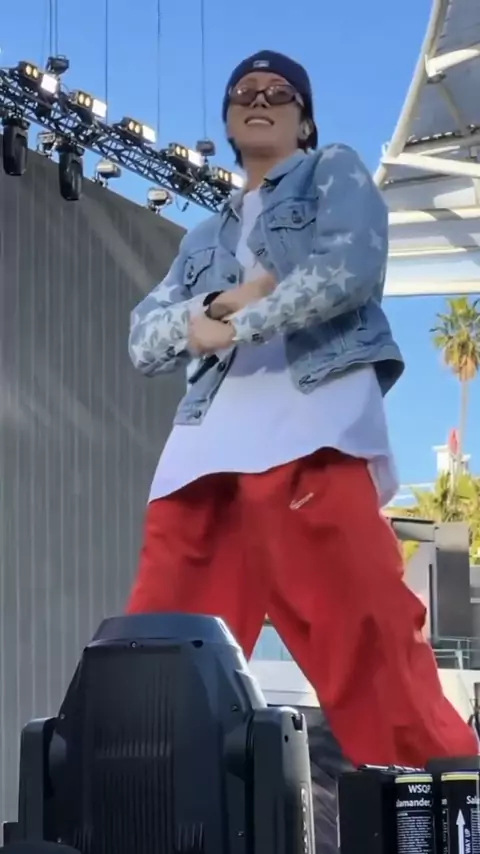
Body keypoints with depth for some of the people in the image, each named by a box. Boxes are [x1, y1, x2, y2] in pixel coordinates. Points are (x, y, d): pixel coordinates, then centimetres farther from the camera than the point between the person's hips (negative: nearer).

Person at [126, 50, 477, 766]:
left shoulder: (334, 174, 17)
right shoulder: (207, 238, 31)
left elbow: (350, 268, -4)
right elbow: (143, 342, 19)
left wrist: (231, 324, 0)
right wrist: (217, 305, -1)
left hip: (312, 421, -6)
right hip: (209, 440, 6)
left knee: (363, 625, -19)